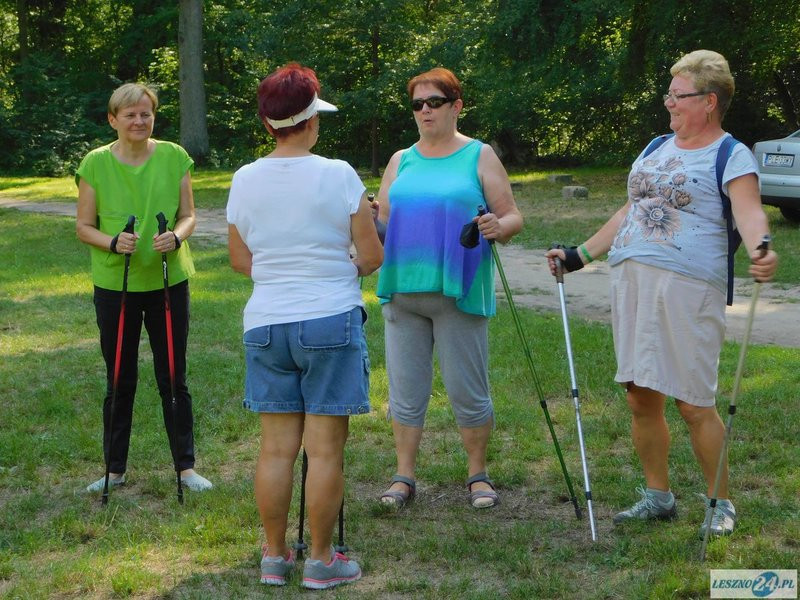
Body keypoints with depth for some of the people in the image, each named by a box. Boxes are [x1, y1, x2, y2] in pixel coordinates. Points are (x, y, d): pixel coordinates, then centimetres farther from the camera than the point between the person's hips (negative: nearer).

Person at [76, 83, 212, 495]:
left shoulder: (174, 158, -1)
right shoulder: (95, 164, -4)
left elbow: (188, 214, 3)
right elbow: (84, 226, -1)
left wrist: (177, 236, -19)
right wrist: (112, 242, -20)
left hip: (169, 280, 0)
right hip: (114, 283, 0)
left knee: (174, 377, 7)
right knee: (120, 380, 9)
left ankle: (186, 465, 18)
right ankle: (115, 468, 21)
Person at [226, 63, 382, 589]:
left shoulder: (245, 180, 2)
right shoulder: (337, 175, -9)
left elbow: (239, 260, 10)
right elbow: (373, 256, -6)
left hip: (266, 324, 4)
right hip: (331, 321, -4)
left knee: (276, 447, 10)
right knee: (325, 448, 2)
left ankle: (275, 556, 18)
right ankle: (321, 561, 9)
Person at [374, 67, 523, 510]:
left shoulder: (479, 157, 5)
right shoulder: (401, 161, 15)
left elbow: (512, 217, 2)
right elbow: (381, 221, 16)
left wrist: (499, 227, -19)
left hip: (459, 291, -3)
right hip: (402, 291, 4)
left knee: (468, 390, 1)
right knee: (405, 389, 6)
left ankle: (478, 474, 16)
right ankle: (404, 476, 16)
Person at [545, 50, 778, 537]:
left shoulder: (732, 156, -4)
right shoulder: (656, 150, 19)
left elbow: (749, 210, -21)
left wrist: (761, 248, -42)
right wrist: (579, 255, 25)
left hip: (688, 287, -7)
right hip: (632, 281, 7)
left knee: (693, 403, -5)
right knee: (642, 398, 10)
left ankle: (721, 503, 11)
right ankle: (658, 496, 24)